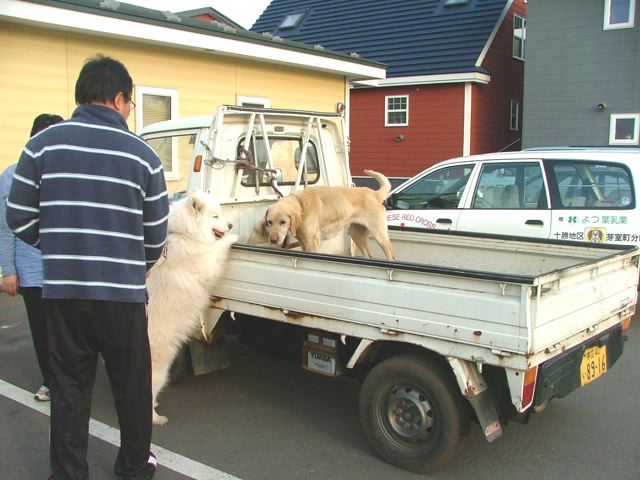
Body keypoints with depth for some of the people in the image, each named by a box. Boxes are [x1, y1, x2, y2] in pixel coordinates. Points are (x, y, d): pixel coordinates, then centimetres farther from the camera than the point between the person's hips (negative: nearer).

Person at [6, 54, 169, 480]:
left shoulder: (43, 145, 0)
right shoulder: (141, 154, -3)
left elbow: (19, 217, 2)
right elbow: (157, 232, 1)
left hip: (62, 289, 2)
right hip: (122, 291, -1)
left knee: (69, 386, 14)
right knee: (131, 385, 15)